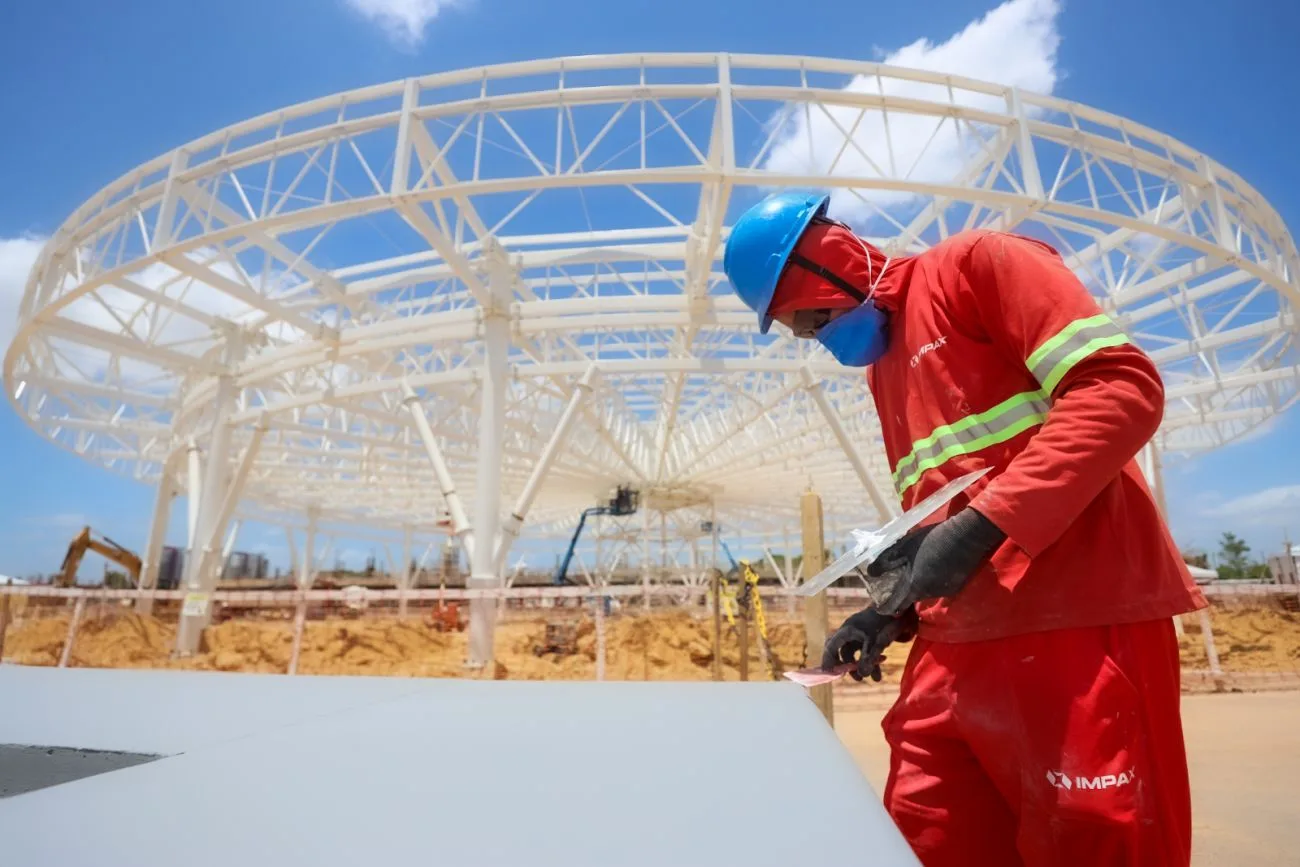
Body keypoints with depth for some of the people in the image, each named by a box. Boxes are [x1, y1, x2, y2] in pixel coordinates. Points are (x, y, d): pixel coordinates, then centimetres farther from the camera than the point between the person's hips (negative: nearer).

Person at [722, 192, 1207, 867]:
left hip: (1073, 618, -7)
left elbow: (1122, 385, -13)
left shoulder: (978, 264, -1)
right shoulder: (880, 366, 22)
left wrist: (983, 522, -21)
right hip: (956, 642, 8)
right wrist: (893, 613, 9)